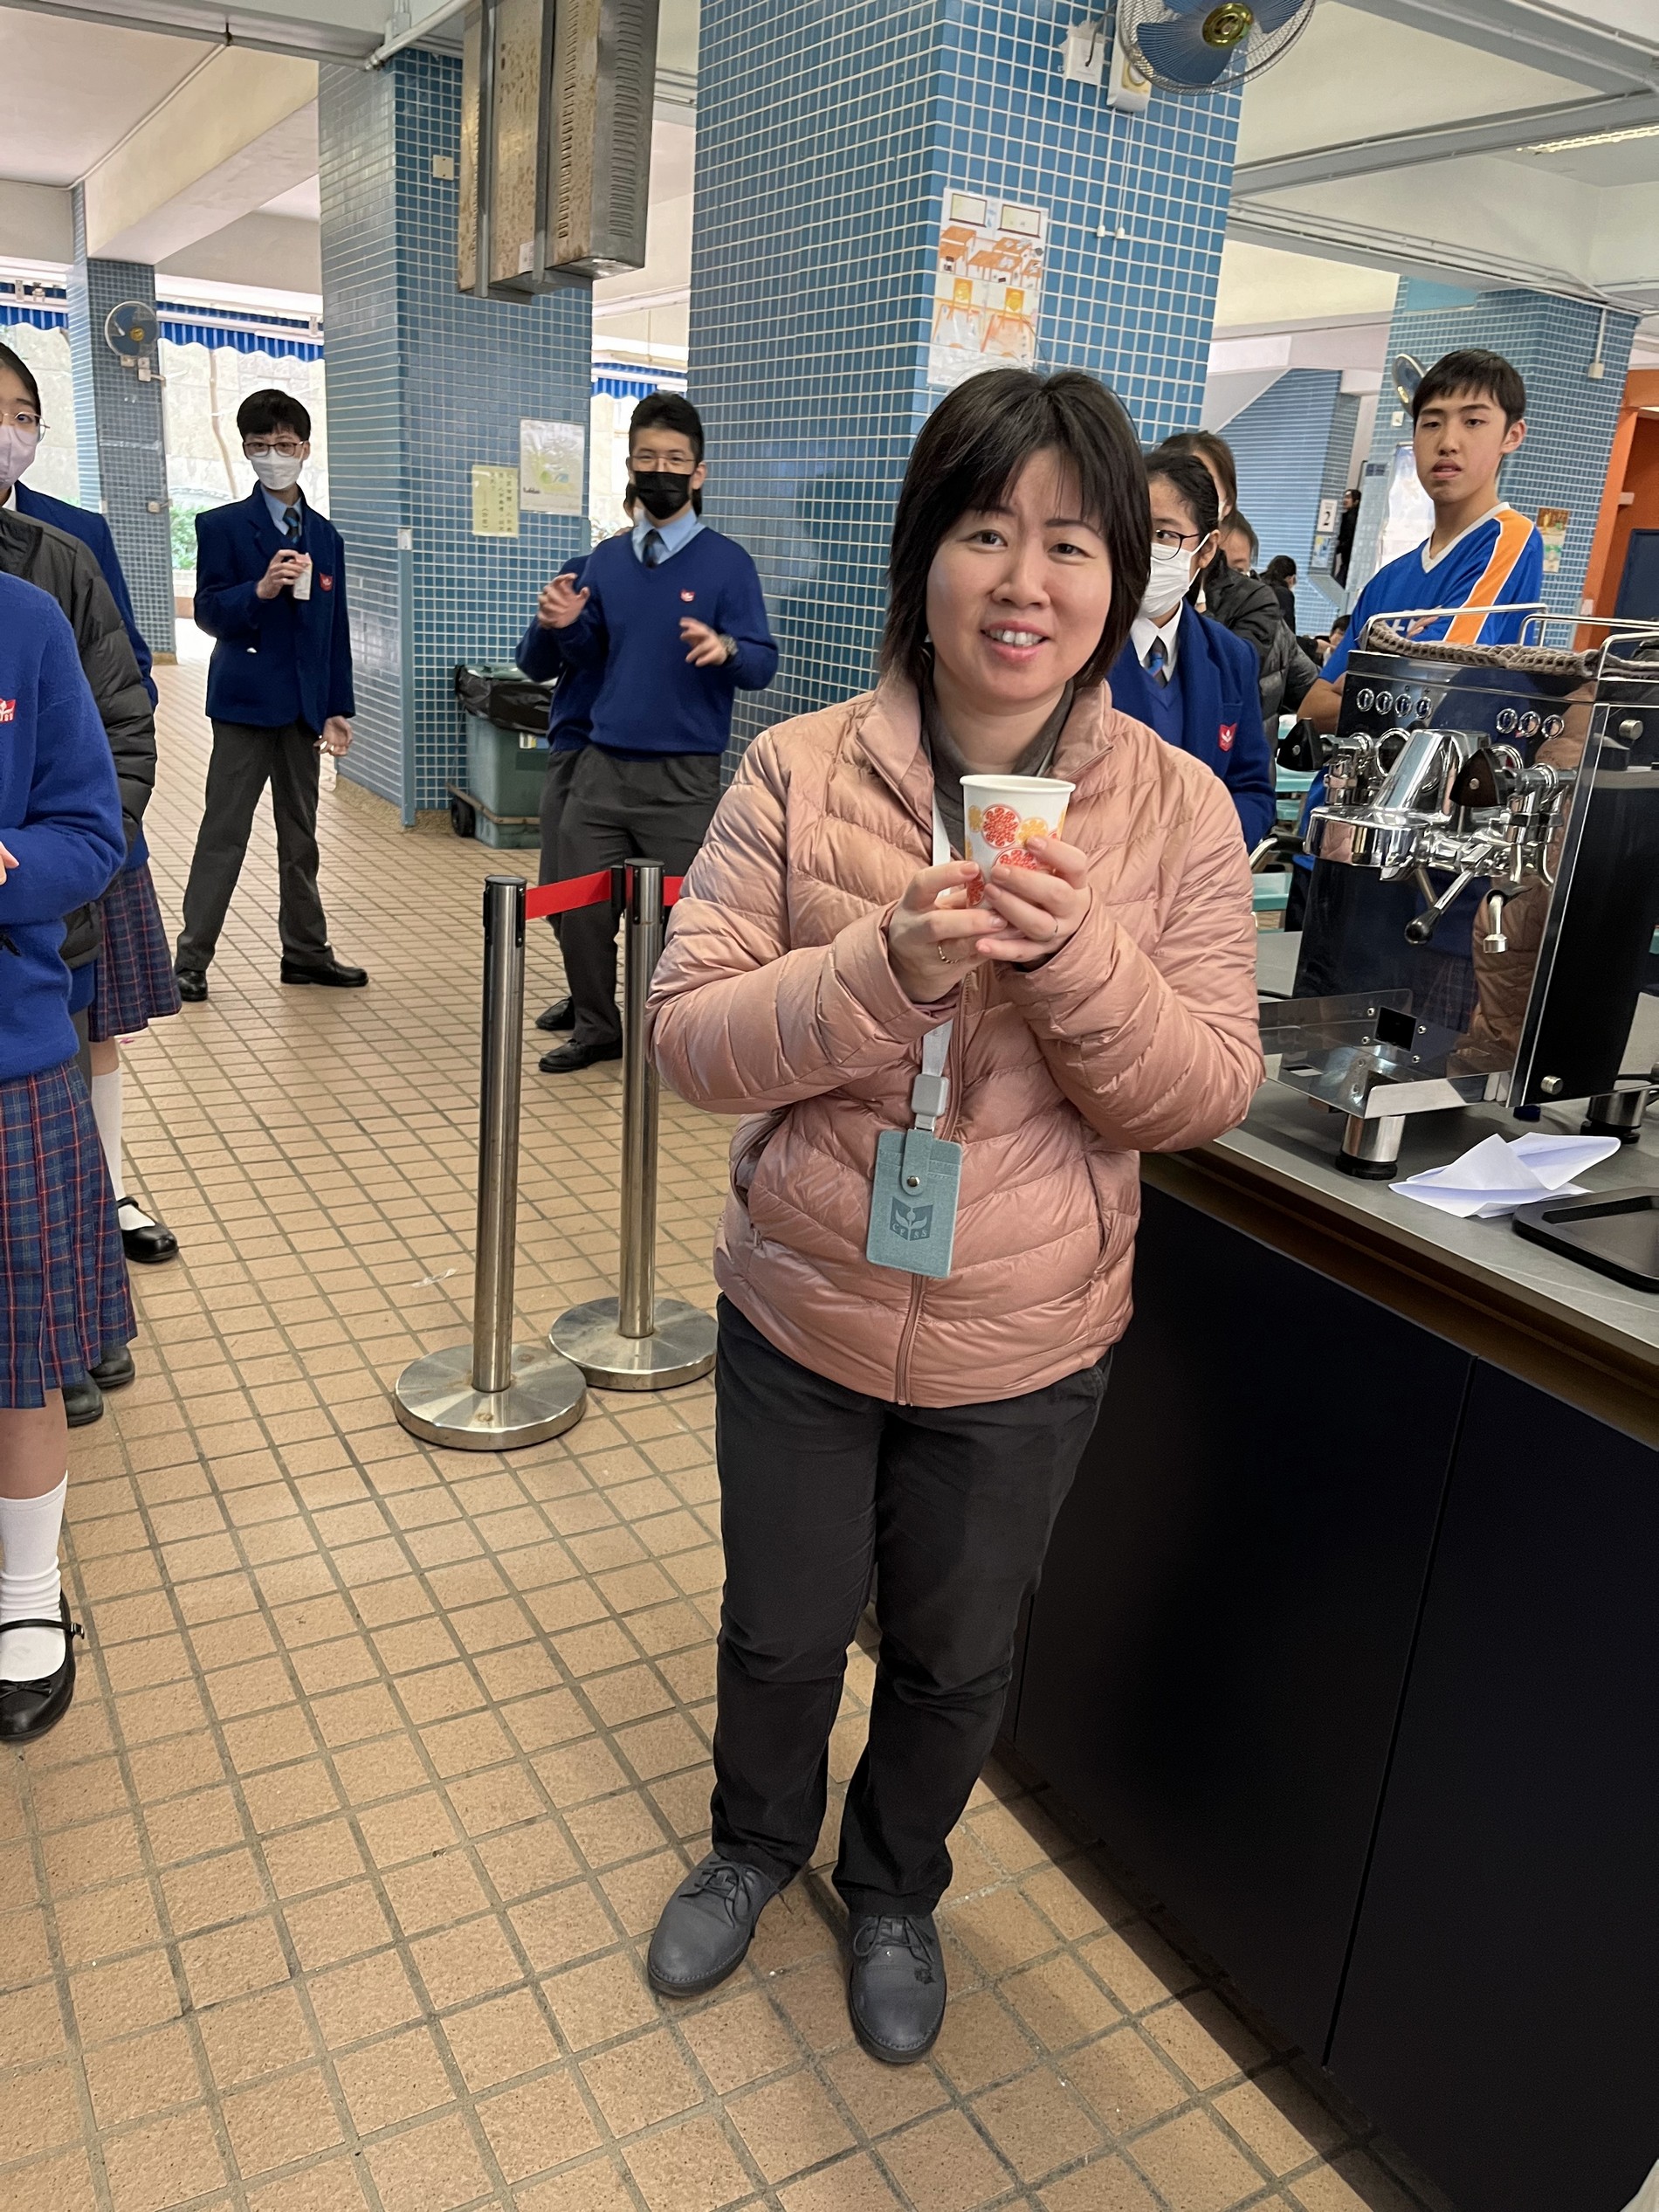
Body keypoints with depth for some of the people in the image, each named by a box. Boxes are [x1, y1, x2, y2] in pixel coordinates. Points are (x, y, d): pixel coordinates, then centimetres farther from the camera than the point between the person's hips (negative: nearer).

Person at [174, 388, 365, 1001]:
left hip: (305, 705, 4)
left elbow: (335, 628, 11)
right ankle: (190, 960, 3)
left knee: (300, 836, 12)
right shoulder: (222, 526, -1)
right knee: (224, 833, -3)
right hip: (246, 700, -4)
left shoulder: (324, 535, 12)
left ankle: (305, 951, 22)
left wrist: (338, 708, 6)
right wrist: (260, 589, -27)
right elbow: (208, 613, -9)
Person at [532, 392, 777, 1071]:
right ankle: (595, 1029, 27)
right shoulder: (606, 559, 9)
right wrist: (569, 626, -5)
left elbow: (763, 665, -8)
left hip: (684, 777, -4)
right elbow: (594, 658, 16)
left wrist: (726, 650, -29)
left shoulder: (727, 562, -4)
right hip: (601, 765, 4)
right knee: (581, 909, 8)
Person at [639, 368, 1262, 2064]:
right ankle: (757, 1841, 56)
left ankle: (894, 1887, 55)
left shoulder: (1176, 809, -9)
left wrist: (1078, 959, -28)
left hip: (1022, 1352, 1)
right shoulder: (798, 775, -11)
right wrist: (884, 964, -30)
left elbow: (1207, 1094, -9)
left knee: (954, 1656, 23)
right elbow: (690, 1038, -14)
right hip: (799, 1316, 0)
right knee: (780, 1631, 23)